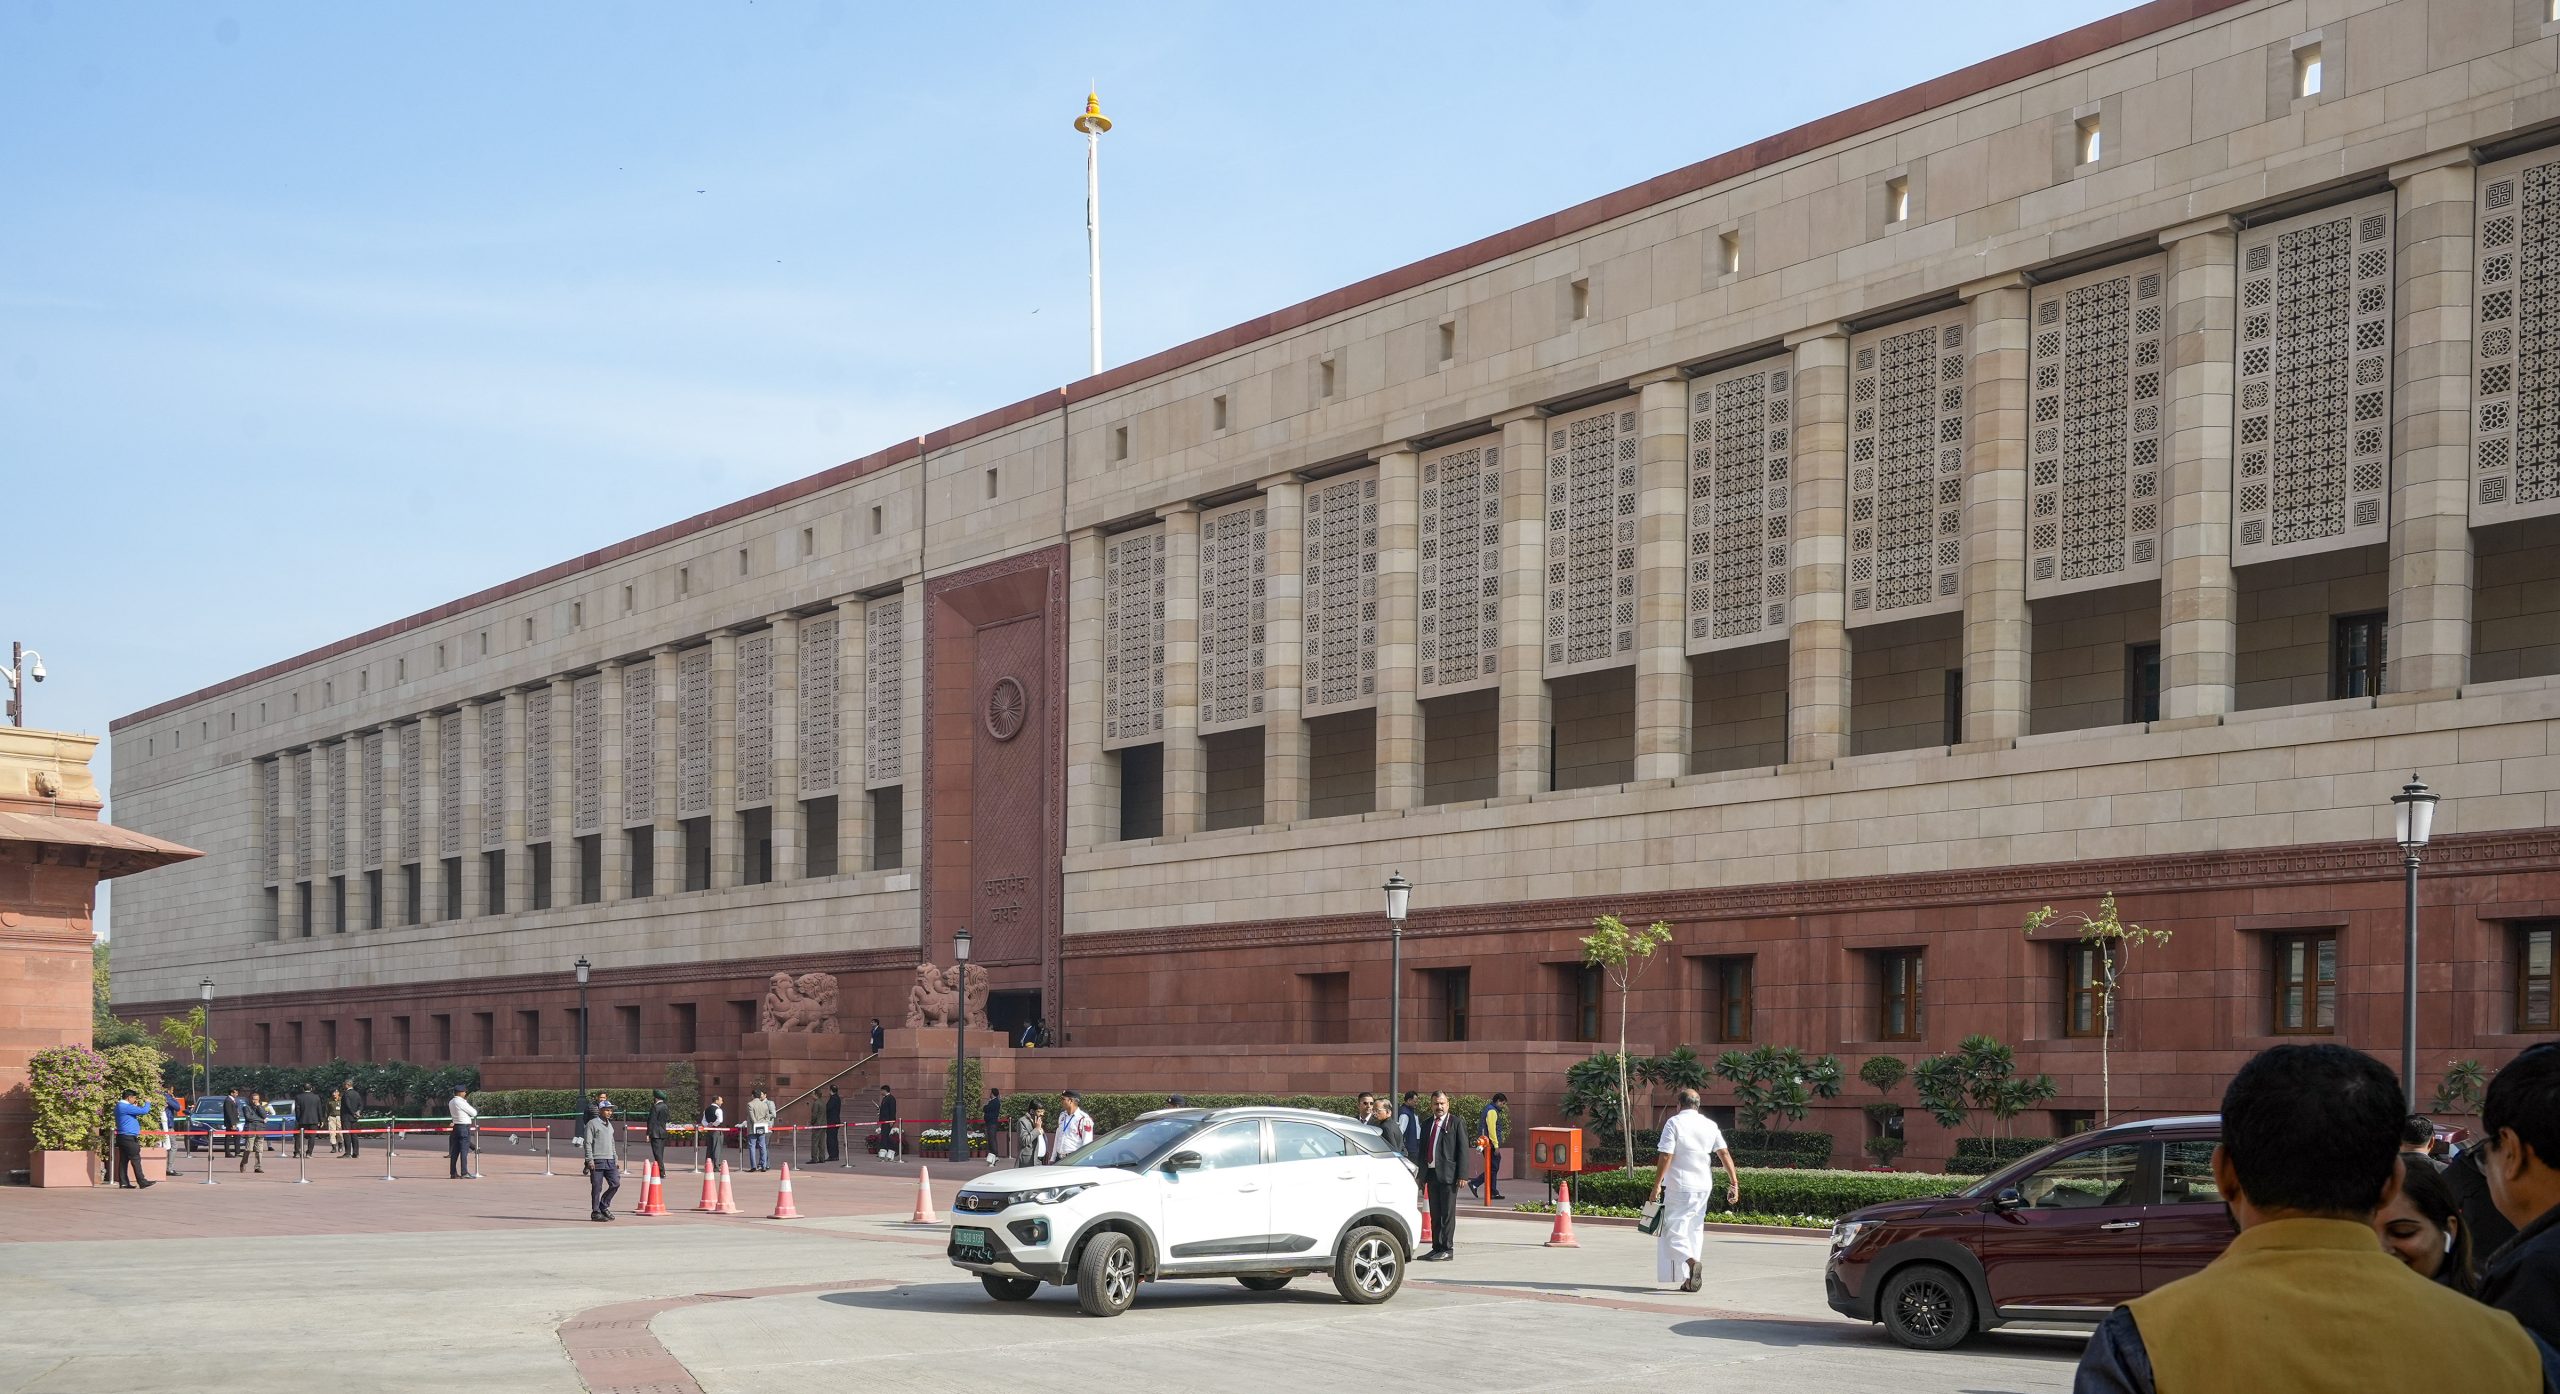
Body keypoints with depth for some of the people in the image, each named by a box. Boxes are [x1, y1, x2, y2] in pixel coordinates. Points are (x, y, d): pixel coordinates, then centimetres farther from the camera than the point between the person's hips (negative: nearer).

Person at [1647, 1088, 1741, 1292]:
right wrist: (1734, 1183, 5)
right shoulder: (1710, 1125, 8)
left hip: (1679, 1186, -5)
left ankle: (1691, 1262, -28)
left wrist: (1657, 1185, -10)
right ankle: (1690, 1279, 11)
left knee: (1674, 1229, -2)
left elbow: (1666, 1156, -13)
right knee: (1695, 1229, 13)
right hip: (1704, 1186, 5)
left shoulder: (1674, 1123, -7)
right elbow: (1724, 1153, 4)